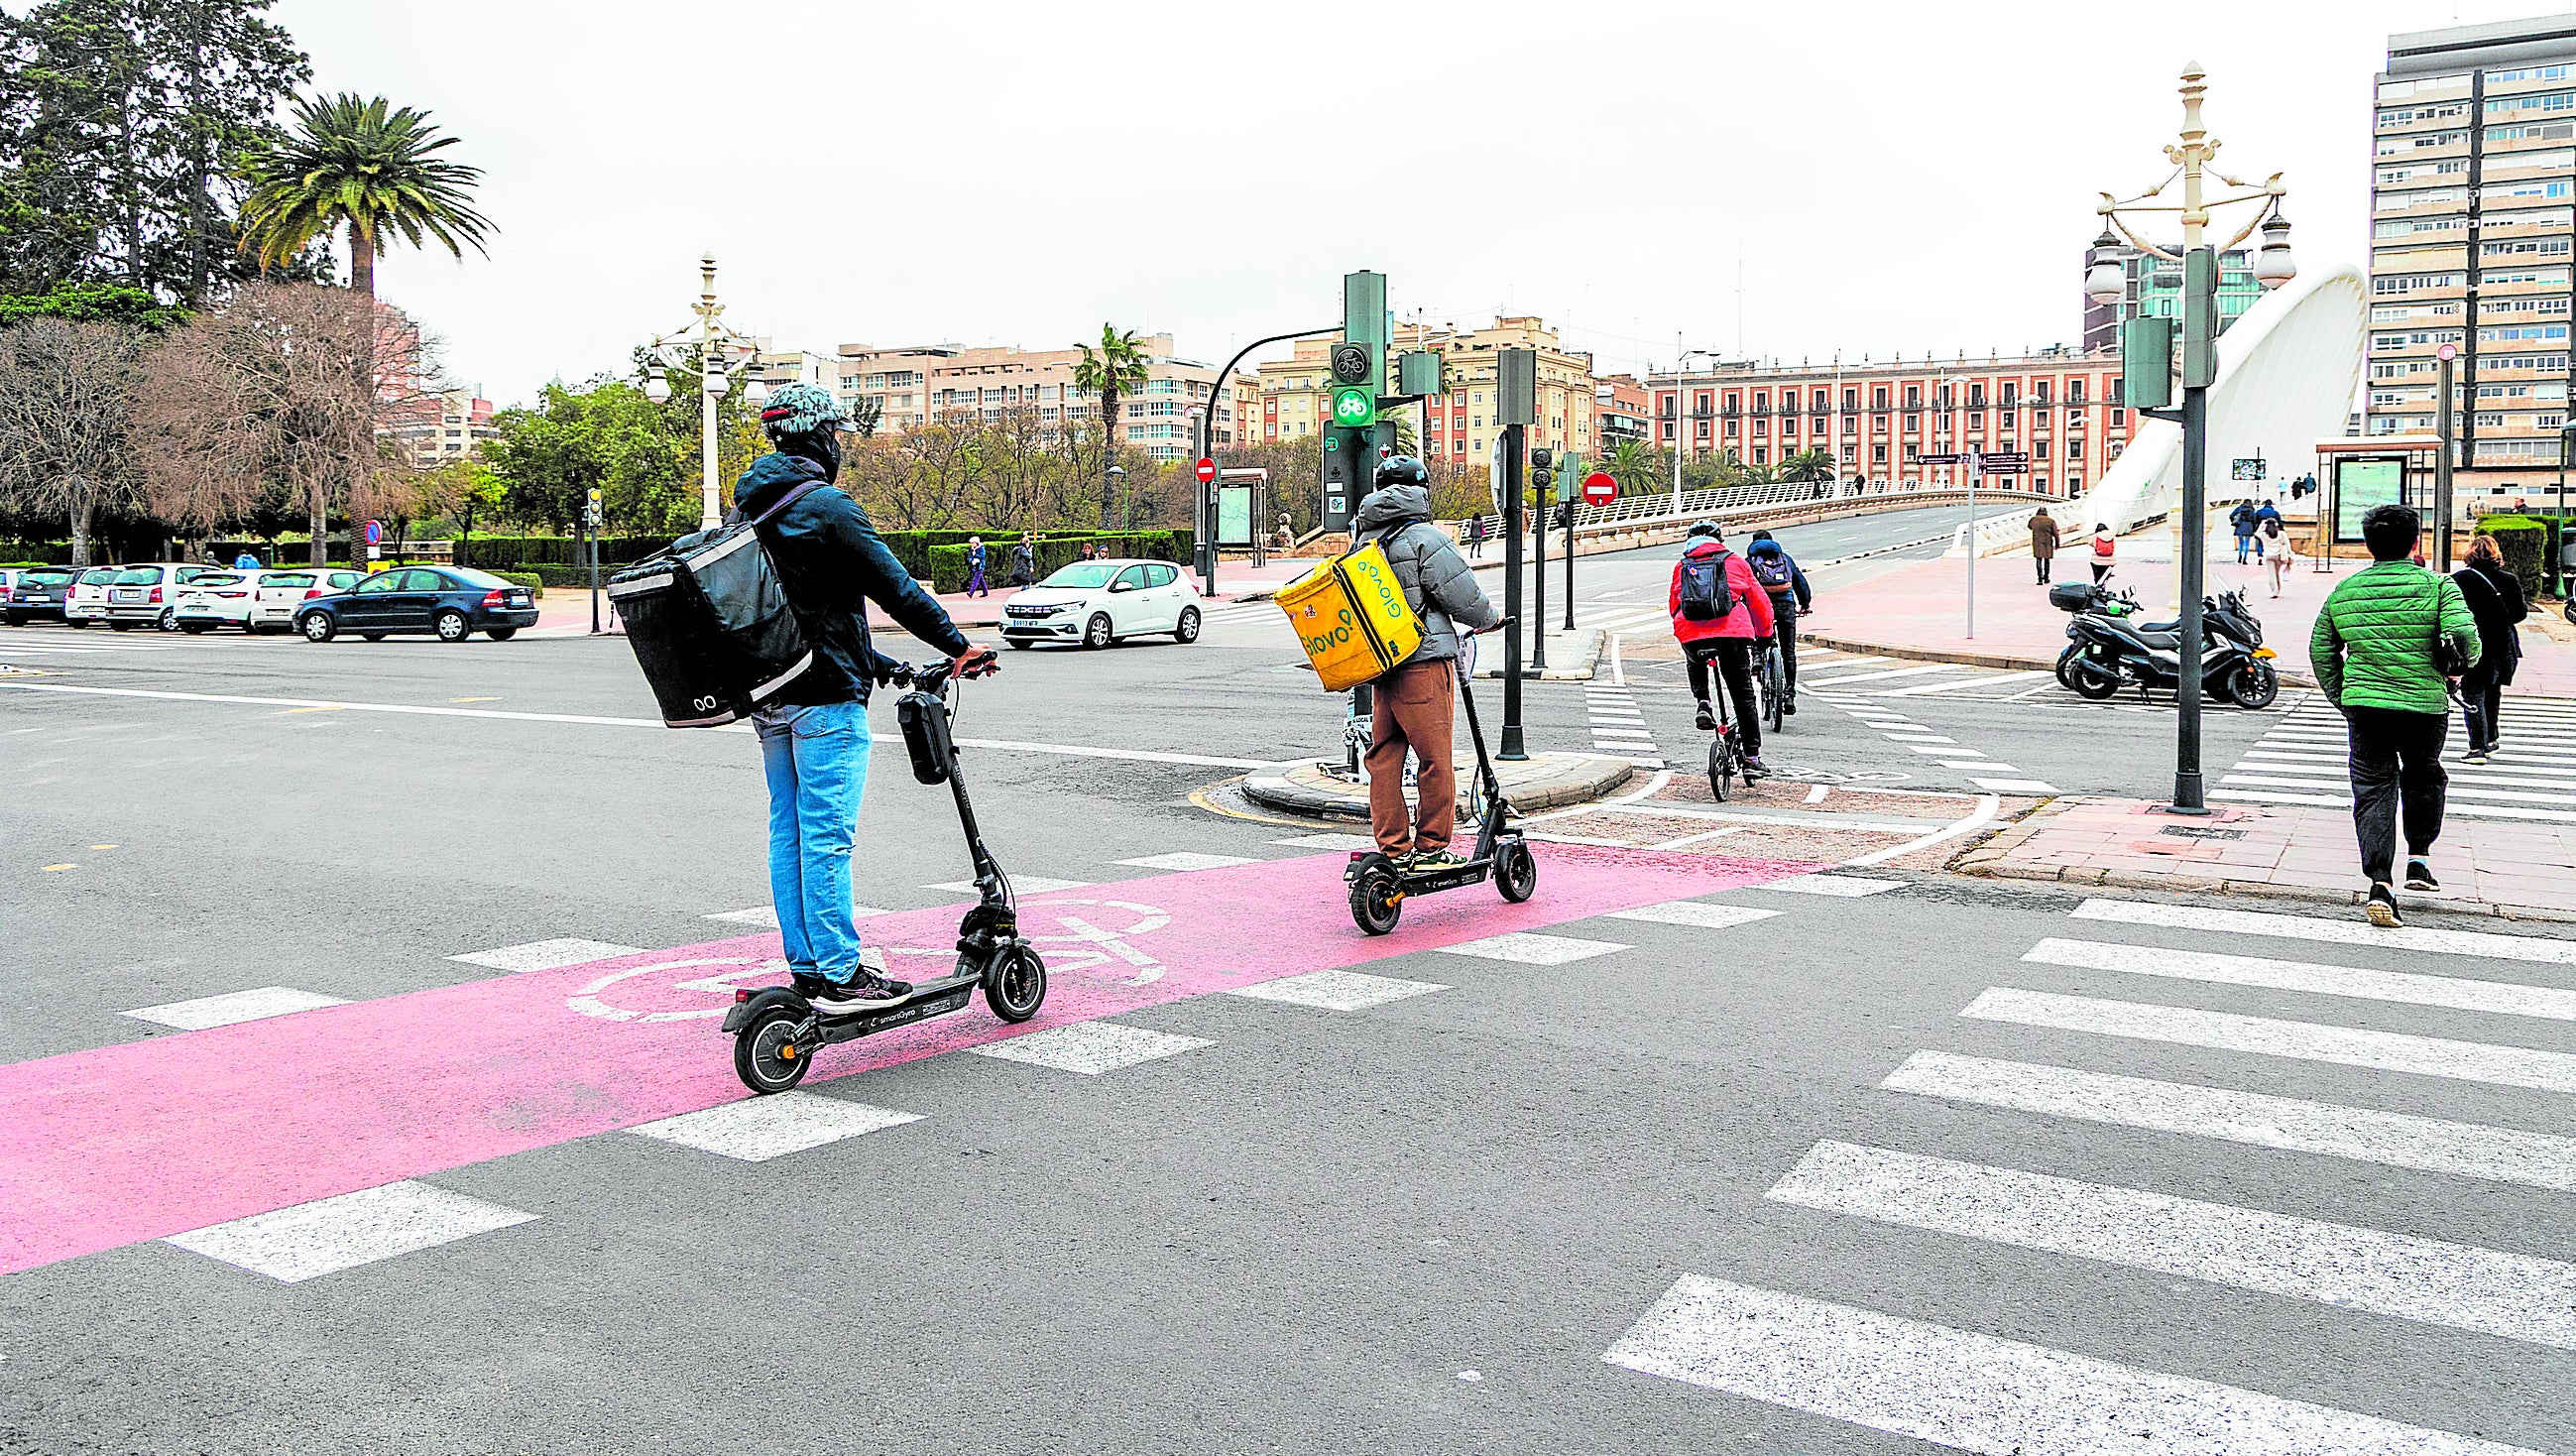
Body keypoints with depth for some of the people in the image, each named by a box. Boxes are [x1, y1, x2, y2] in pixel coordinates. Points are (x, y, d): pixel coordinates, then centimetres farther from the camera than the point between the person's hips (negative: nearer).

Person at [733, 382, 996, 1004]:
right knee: (827, 834, -7)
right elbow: (897, 589, -14)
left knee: (788, 830, 12)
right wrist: (959, 646, -4)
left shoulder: (749, 507, 15)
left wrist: (878, 663, 20)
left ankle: (805, 965, 18)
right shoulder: (827, 506, -13)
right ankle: (839, 973, -4)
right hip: (824, 696, -9)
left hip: (768, 696, 9)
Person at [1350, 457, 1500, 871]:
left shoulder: (1362, 539, 12)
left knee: (1384, 758, 9)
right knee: (1435, 759, 0)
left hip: (1381, 664, 8)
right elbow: (1460, 595, -9)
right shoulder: (1424, 538, -10)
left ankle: (1394, 849, 12)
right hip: (1424, 664, -7)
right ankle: (1431, 848, 6)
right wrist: (1488, 618, 9)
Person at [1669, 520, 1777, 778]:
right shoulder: (1735, 562, 16)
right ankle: (1752, 758, 8)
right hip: (1733, 633, -1)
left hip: (1691, 635, 1)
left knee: (1695, 664, 38)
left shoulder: (1681, 566, 18)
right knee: (1743, 697, 10)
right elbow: (1759, 601, 18)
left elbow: (1673, 605, 24)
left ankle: (1702, 703, 14)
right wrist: (1764, 633, 34)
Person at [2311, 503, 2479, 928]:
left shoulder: (2344, 591, 5)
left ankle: (2381, 884, -12)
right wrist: (2460, 666, 6)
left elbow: (2321, 650, 11)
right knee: (2423, 776, 25)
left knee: (2373, 790, 2)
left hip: (2364, 706, 1)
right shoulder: (2437, 586, -5)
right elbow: (2464, 636, -16)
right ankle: (2419, 858, 26)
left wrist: (2340, 696, 22)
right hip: (2425, 706, -1)